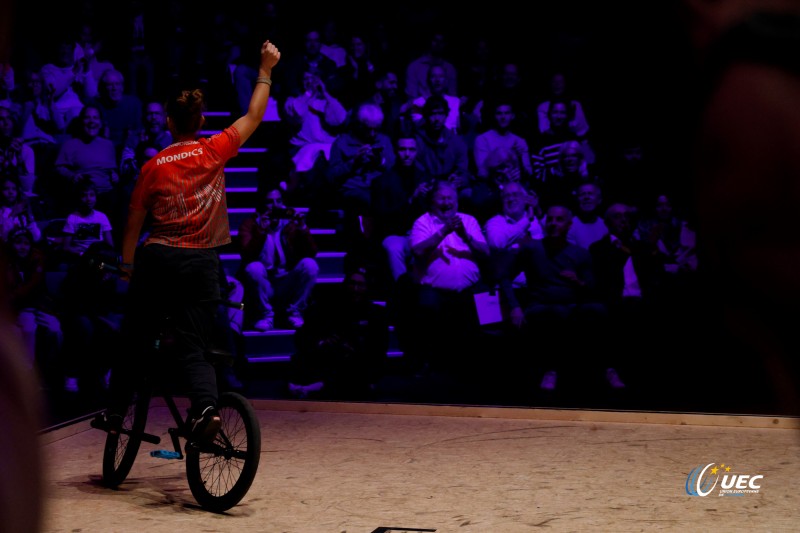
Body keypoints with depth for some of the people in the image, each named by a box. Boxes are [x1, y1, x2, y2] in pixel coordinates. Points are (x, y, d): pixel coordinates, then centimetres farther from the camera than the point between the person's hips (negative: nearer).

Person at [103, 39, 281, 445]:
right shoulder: (214, 151, -2)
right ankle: (206, 407, -25)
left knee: (135, 343, 15)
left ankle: (114, 413, 25)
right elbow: (253, 117, 8)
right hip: (200, 263, -1)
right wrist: (265, 69, 15)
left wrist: (127, 264, 20)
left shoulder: (154, 166, 1)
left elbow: (134, 222, 6)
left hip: (156, 260, 1)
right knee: (193, 348, -1)